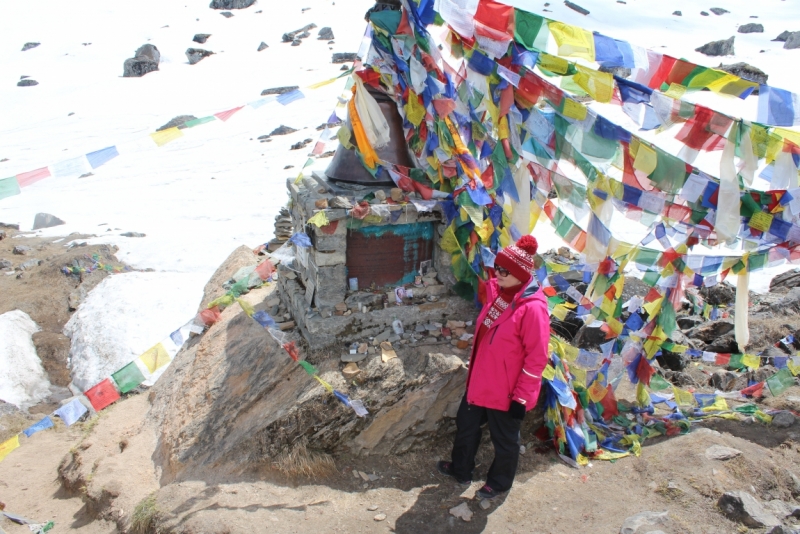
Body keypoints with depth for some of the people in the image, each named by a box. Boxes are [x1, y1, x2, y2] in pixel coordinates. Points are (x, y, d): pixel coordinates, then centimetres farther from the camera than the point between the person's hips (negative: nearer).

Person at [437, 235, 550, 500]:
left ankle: (499, 482, 41)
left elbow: (536, 358, -21)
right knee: (465, 424, 24)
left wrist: (521, 398, -17)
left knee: (504, 439, 16)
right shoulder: (497, 291, -3)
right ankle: (460, 469, 48)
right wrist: (474, 369, 19)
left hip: (506, 391, -8)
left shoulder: (532, 308, -26)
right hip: (479, 381, 8)